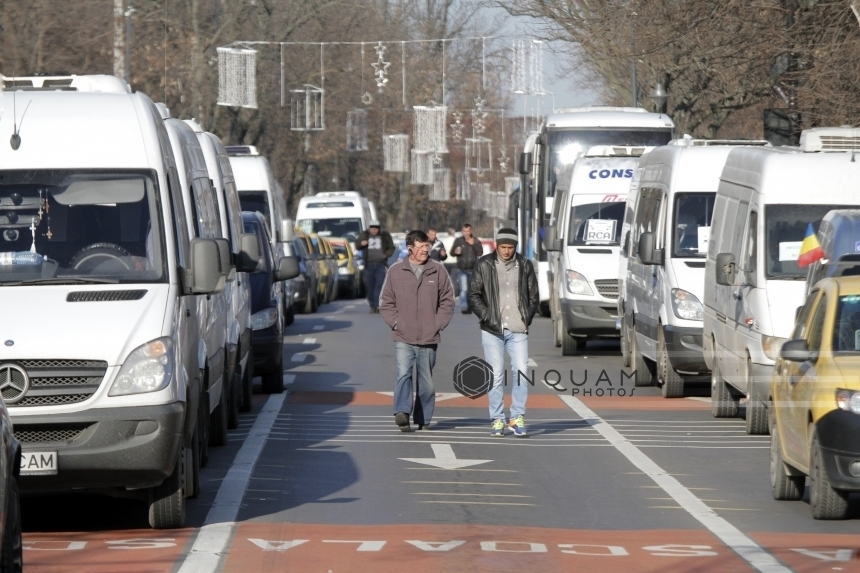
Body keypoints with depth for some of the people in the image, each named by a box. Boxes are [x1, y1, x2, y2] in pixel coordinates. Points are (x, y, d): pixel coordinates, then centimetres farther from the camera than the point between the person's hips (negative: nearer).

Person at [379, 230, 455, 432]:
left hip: (429, 339, 1)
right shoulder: (395, 271, 2)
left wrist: (437, 324, -1)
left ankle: (423, 420, 16)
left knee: (426, 382, 7)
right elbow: (386, 303, 8)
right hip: (403, 339, -1)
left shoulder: (438, 271, 3)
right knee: (403, 374, -19)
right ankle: (402, 412, -29)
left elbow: (448, 301, 8)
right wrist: (396, 323, -4)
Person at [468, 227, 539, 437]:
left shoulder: (525, 266, 7)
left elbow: (534, 296, 15)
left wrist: (526, 319, 3)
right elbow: (473, 295, 3)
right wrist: (487, 317, -7)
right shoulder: (484, 265, 1)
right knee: (495, 375, 0)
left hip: (518, 331, 1)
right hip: (492, 331, -1)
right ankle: (497, 420, 6)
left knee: (521, 372, -7)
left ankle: (517, 418, 3)